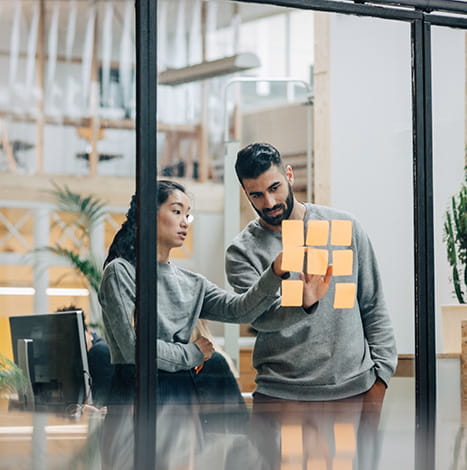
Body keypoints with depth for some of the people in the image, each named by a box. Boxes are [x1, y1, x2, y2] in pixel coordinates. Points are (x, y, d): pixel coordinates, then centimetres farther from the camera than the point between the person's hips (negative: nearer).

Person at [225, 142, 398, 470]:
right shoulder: (243, 252, 3)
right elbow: (261, 317, -14)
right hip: (282, 395, -1)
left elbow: (374, 307, 11)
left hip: (352, 390, 1)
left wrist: (380, 375, 4)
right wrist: (304, 301, -34)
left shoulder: (345, 227, 8)